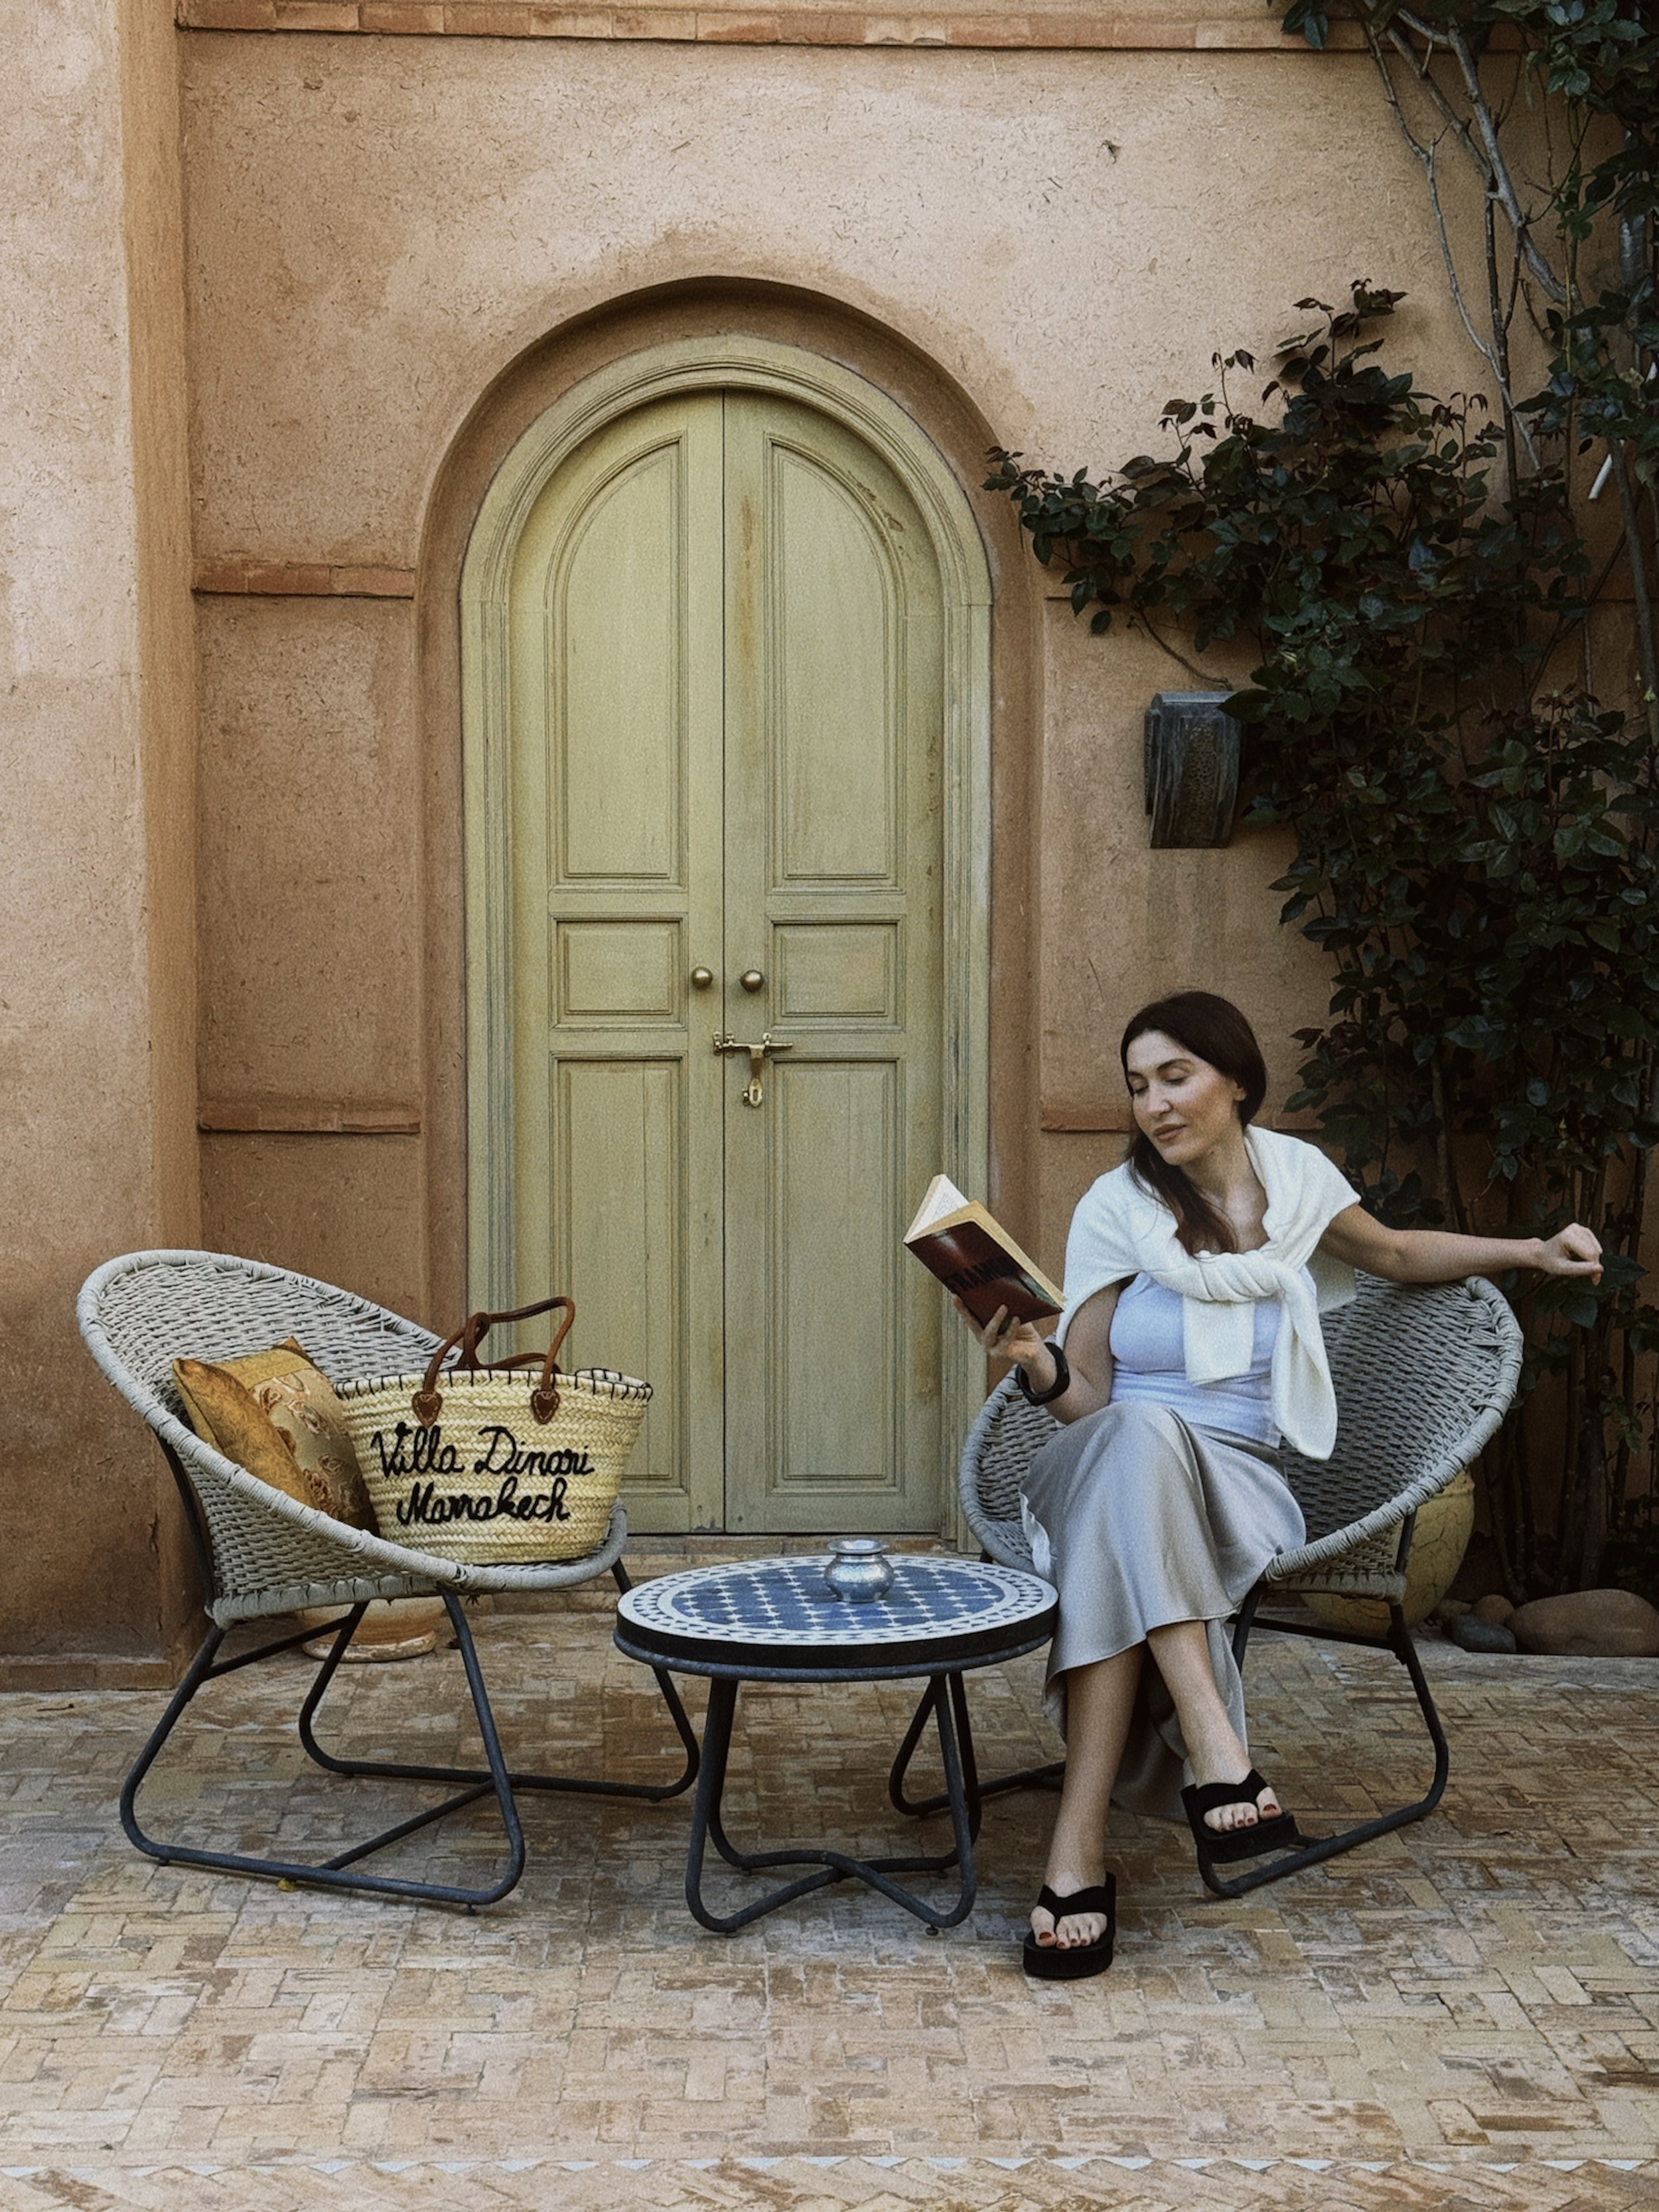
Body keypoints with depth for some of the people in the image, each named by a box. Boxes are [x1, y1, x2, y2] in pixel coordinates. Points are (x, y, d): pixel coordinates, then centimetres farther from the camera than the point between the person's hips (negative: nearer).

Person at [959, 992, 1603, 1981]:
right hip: (1108, 1471, -1)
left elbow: (1398, 1252, 28)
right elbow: (1084, 1398, 0)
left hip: (1236, 1485, 1)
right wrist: (1036, 1361, -23)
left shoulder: (1295, 1180, 7)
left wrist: (1532, 1250, 15)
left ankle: (1081, 1848, -43)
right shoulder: (1118, 1208, 0)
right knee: (1139, 1430, -40)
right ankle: (1214, 1747, -48)